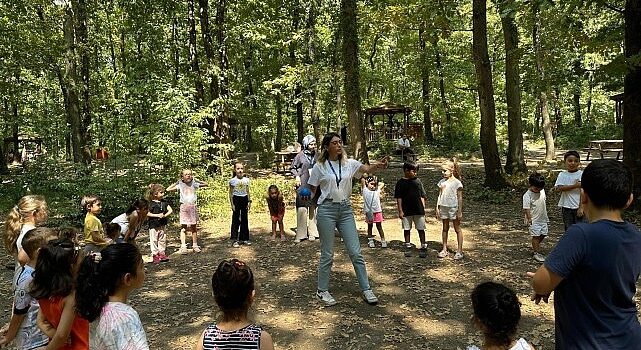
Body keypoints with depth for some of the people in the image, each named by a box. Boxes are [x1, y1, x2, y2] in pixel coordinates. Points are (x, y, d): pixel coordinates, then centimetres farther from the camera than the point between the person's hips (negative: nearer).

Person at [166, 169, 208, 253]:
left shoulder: (194, 184, 8)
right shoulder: (180, 185, 5)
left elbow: (205, 184, 13)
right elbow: (168, 189, 2)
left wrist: (196, 180, 9)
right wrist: (177, 182, 6)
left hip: (193, 206, 1)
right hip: (184, 207, -1)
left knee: (193, 227, 8)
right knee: (183, 227, -3)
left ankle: (195, 245, 13)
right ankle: (183, 247, -3)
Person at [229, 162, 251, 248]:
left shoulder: (246, 180, 4)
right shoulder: (232, 181, -6)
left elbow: (248, 192, 11)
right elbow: (231, 193, -3)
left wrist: (249, 201, 6)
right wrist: (232, 204, -8)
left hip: (244, 199, 4)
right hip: (236, 199, -4)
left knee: (244, 219, 9)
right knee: (236, 220, -1)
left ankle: (244, 238, 18)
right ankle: (235, 240, 4)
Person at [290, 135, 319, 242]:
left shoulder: (317, 155, 6)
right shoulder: (300, 156, -2)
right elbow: (293, 168, 7)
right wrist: (297, 176, -8)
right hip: (303, 186, -3)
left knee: (313, 208, 9)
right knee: (302, 209, -4)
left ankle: (313, 233, 19)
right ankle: (300, 234, 4)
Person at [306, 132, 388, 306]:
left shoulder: (349, 163, 4)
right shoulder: (319, 167, -2)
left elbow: (367, 169, -13)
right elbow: (312, 191, 4)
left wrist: (379, 165, -30)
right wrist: (306, 198, -14)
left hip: (346, 209, 3)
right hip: (327, 209, -3)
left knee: (356, 252, 5)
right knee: (327, 254, 5)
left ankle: (366, 289, 17)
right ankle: (322, 290, 22)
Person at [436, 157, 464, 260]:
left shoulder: (457, 182, -9)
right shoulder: (442, 182, 6)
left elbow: (460, 198, -8)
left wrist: (460, 211, -11)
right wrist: (437, 208, 7)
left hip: (453, 208, -5)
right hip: (443, 208, 5)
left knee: (457, 229, 4)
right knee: (445, 229, 12)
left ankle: (459, 251, 11)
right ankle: (444, 249, 20)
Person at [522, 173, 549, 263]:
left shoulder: (542, 191, 4)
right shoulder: (527, 195, -18)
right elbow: (526, 208, -21)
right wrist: (529, 219, -28)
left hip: (543, 218, 7)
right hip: (534, 220, -7)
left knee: (543, 234, 12)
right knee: (536, 236, -3)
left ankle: (535, 247, 32)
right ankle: (536, 253, 8)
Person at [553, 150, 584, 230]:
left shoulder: (581, 174, -4)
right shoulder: (562, 174, 3)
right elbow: (559, 188, -12)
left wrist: (581, 207, -13)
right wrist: (575, 186, -20)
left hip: (578, 207, -2)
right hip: (566, 207, 2)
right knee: (568, 229, 10)